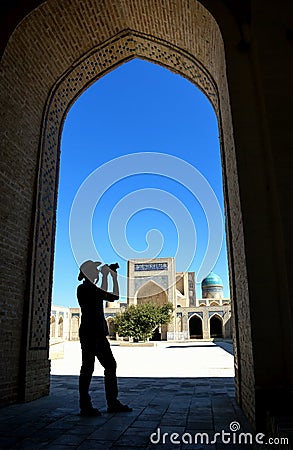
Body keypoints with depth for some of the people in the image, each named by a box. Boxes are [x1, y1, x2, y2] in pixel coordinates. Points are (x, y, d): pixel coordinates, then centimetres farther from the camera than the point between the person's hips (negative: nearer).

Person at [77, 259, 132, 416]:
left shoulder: (93, 289, 19)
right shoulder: (82, 288, -8)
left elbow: (114, 296, 15)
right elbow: (104, 294, -23)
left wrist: (114, 277, 12)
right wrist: (105, 275, -14)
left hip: (99, 333, 9)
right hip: (88, 332, -9)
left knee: (110, 365, 9)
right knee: (88, 367, -3)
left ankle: (113, 403, 16)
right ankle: (85, 406, 7)